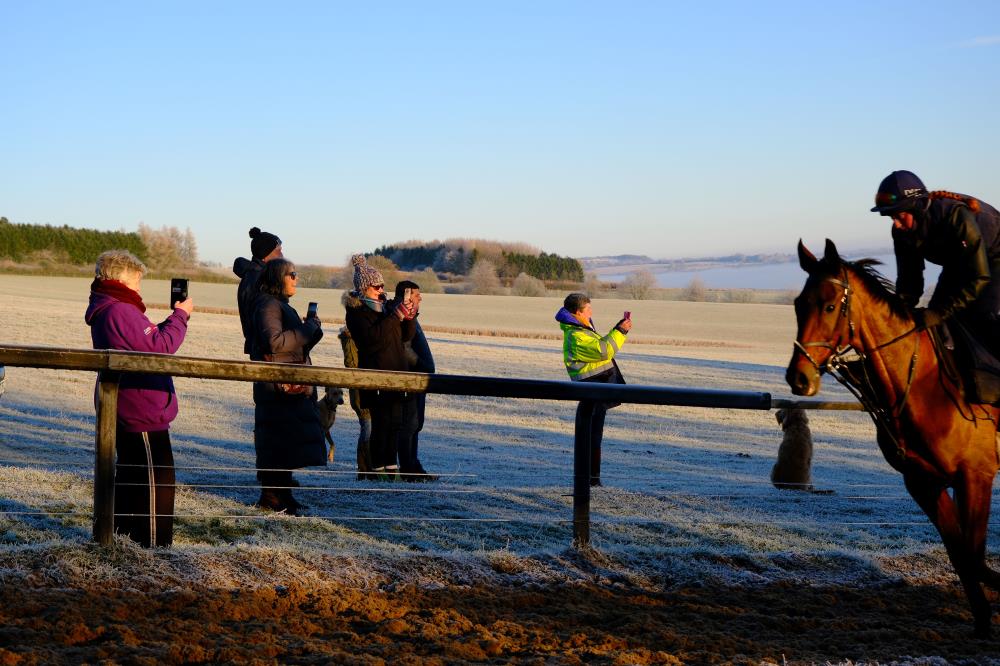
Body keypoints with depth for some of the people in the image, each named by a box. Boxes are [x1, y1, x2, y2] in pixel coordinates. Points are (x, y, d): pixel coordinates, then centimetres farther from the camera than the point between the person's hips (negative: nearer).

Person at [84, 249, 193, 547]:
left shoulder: (107, 310, 15)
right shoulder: (121, 312, -19)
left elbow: (149, 342, 18)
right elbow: (160, 347, -21)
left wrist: (175, 318, 8)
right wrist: (181, 316, -11)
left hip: (126, 411, 11)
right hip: (142, 411, -11)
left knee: (130, 474, 19)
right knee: (157, 478, -6)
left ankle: (124, 534, 26)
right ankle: (153, 544, -4)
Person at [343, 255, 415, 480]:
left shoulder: (387, 305, 14)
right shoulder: (356, 312, -6)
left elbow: (406, 336, 18)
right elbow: (372, 339, -21)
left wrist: (409, 319, -2)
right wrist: (395, 316, -21)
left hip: (396, 372, 7)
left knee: (396, 421, 5)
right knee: (381, 421, -9)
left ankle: (390, 463, 13)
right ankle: (378, 467, -1)